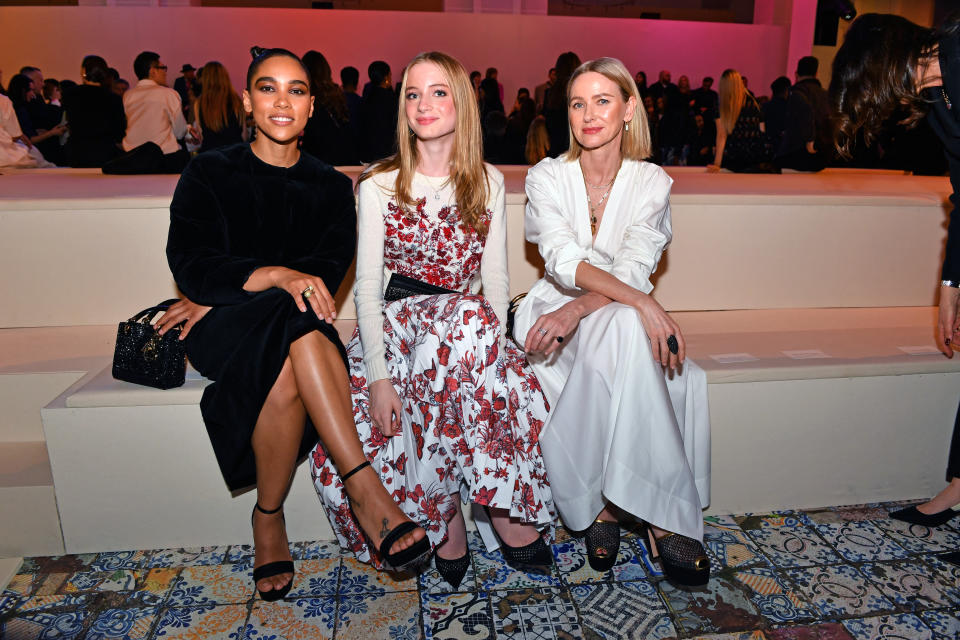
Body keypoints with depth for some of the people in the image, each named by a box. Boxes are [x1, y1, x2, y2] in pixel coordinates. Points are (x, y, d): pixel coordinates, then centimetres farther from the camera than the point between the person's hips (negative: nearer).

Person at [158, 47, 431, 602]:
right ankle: (366, 490, -25)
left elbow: (329, 270, -3)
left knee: (285, 376, -35)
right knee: (296, 321, -35)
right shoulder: (210, 174, 5)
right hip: (219, 330, -1)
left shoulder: (330, 187, 10)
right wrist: (276, 277, -28)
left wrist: (221, 291, -11)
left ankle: (269, 519, -19)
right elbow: (189, 264, -8)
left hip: (293, 327, 2)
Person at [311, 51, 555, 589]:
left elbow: (495, 280, 8)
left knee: (518, 391, -32)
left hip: (468, 326, 2)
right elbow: (367, 286, -2)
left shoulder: (489, 184, 11)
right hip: (396, 325, -2)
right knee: (468, 319, -36)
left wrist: (491, 344, -11)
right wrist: (379, 375, -16)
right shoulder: (379, 186, 5)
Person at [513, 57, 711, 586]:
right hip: (556, 313, -2)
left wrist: (574, 311, -30)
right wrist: (643, 303, -34)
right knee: (627, 325, -34)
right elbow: (564, 261, -18)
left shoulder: (652, 182, 2)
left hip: (622, 322, 2)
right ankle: (663, 517, -27)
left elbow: (633, 270, -11)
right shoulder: (548, 177, -1)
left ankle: (601, 505, -22)